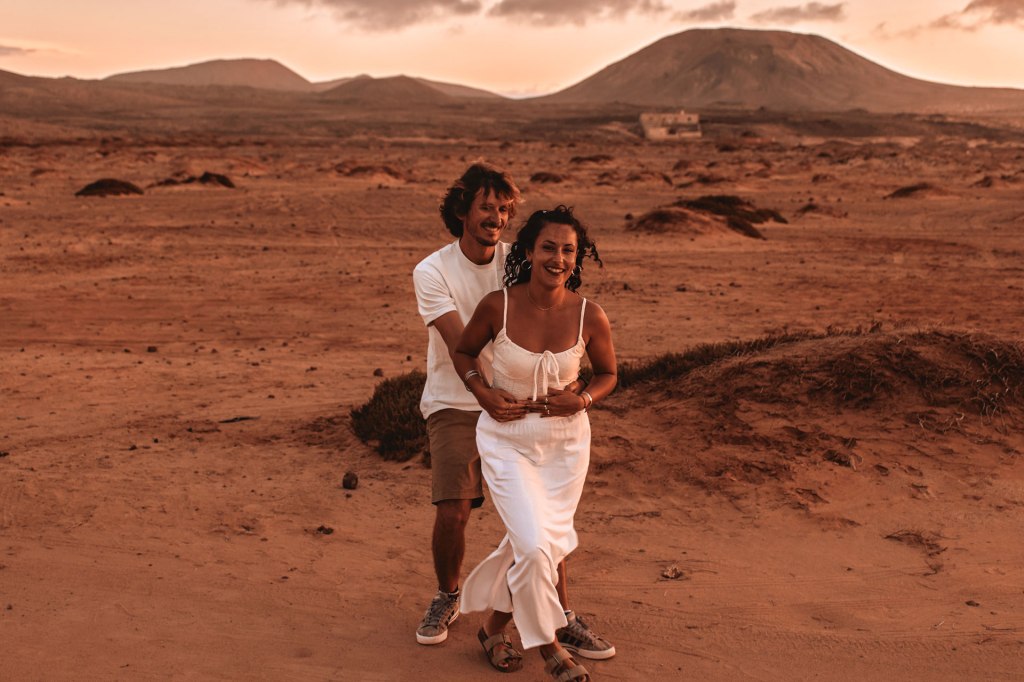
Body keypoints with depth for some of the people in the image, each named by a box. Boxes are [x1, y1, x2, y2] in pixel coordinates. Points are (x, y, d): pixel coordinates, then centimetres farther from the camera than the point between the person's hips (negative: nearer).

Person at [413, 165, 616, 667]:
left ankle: (562, 617, 10)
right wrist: (486, 396, -37)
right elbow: (459, 344, -22)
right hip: (455, 406, -2)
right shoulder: (432, 272, -10)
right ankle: (446, 598, 19)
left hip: (519, 402, 2)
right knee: (452, 513, -11)